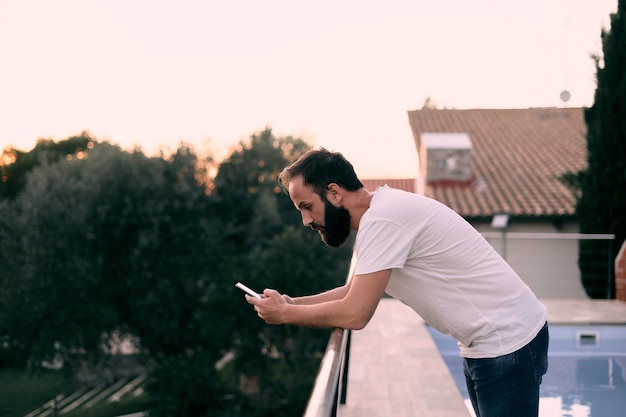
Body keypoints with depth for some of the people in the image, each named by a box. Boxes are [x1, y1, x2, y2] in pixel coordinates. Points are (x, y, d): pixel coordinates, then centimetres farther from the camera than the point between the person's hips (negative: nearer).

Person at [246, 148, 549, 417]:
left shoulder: (382, 218, -22)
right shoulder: (379, 215, 8)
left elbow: (354, 314, -24)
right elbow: (352, 292, 19)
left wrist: (285, 314, -9)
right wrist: (291, 303, 5)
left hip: (507, 341, -10)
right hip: (484, 343, 10)